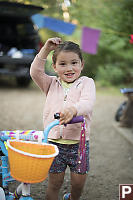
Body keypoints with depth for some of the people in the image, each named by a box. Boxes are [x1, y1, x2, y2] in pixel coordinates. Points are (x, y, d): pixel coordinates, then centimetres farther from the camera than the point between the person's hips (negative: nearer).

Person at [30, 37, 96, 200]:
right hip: (54, 142, 1)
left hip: (79, 143, -1)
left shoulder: (86, 82, -2)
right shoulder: (52, 84, 9)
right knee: (54, 183, 7)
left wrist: (73, 109, -42)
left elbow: (87, 104, -20)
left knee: (78, 183, 10)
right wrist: (46, 49, -9)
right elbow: (35, 72, -7)